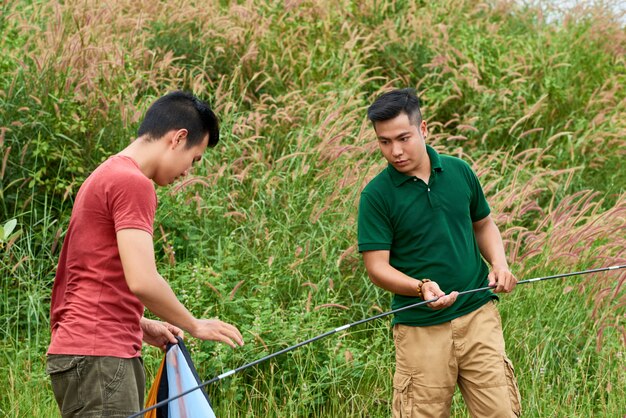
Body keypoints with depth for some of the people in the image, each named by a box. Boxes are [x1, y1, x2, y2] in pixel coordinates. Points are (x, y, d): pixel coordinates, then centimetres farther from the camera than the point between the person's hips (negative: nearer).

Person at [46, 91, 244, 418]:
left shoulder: (106, 176, 20)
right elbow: (143, 281, -19)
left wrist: (142, 326, 19)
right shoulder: (133, 183, -11)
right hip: (98, 357, -10)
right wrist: (194, 326, -5)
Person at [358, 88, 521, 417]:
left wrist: (499, 263, 2)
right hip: (420, 329, -3)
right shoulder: (377, 194, -7)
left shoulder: (459, 172, 5)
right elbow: (376, 267, -8)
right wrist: (421, 287, -25)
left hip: (478, 316, 3)